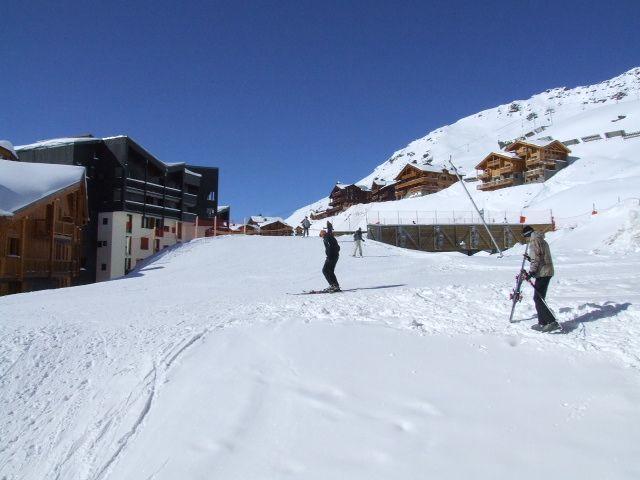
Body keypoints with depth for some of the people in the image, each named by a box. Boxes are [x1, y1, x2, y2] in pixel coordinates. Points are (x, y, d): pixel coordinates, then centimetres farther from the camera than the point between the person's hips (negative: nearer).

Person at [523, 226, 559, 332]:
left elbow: (536, 259, -18)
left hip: (542, 272, -10)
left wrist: (531, 272, -20)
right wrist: (530, 258, 34)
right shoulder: (542, 240, 20)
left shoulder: (534, 241, -10)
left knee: (538, 298, -9)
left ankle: (552, 322, -14)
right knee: (539, 298, 14)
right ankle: (543, 323, 16)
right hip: (547, 271, 10)